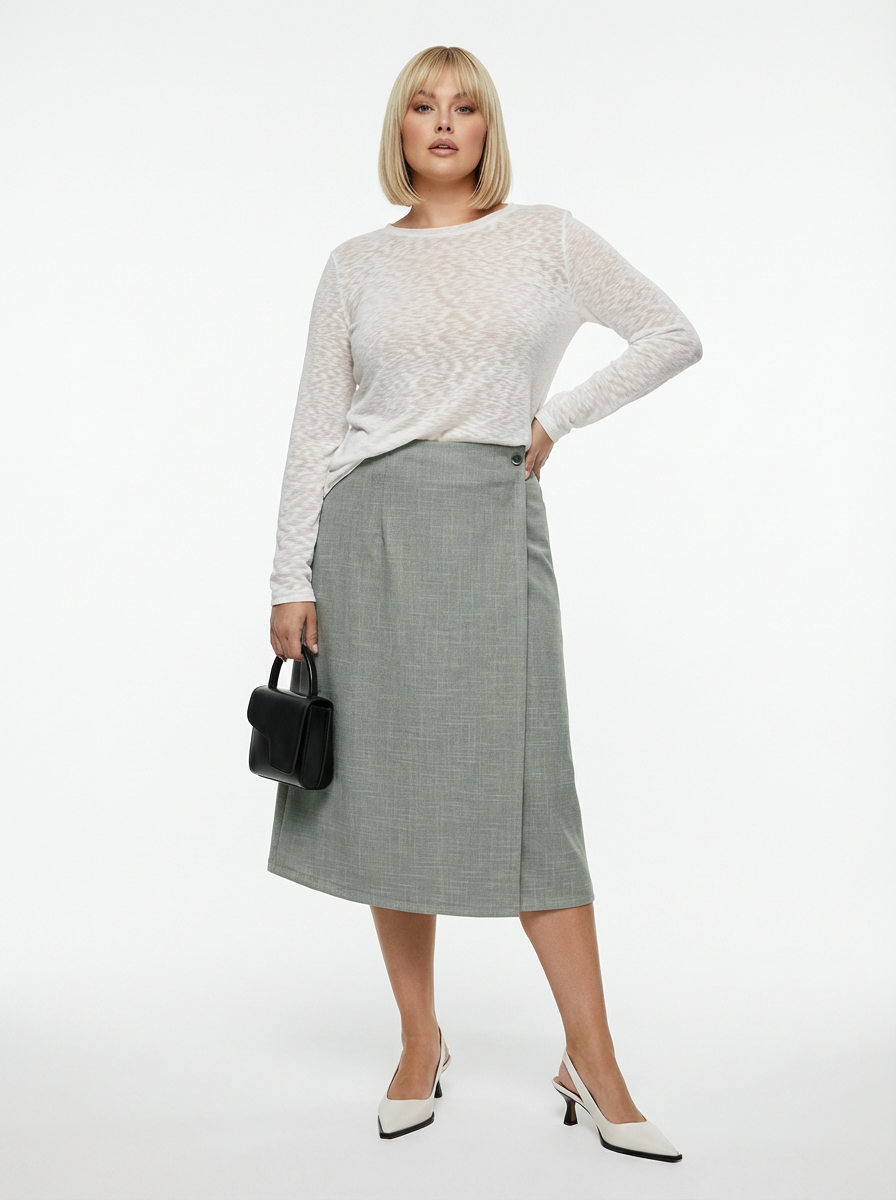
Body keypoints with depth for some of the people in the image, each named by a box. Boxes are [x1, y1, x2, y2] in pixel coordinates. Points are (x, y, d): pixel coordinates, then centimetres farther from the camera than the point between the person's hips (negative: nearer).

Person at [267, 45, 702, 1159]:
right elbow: (314, 430, 7)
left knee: (526, 784, -5)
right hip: (372, 526, 2)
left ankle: (593, 1062, 5)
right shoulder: (357, 264, 10)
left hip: (493, 523, -1)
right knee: (390, 784, 4)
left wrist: (557, 415, 0)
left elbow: (675, 335, 9)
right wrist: (290, 580, 0)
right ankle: (420, 1042, 19)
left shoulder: (548, 236, 9)